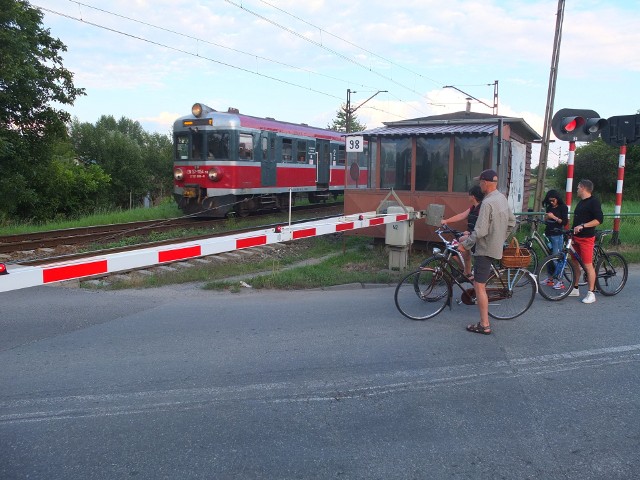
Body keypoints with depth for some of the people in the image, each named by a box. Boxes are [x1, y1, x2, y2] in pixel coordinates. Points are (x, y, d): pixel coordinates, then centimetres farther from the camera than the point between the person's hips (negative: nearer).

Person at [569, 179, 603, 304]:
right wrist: (572, 231, 21)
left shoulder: (594, 202, -11)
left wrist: (582, 226, -26)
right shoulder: (581, 202, 17)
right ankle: (575, 289, 23)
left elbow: (599, 220, -20)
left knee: (588, 265, -7)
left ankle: (591, 293, 0)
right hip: (576, 237, 9)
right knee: (574, 262, 13)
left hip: (586, 238, -9)